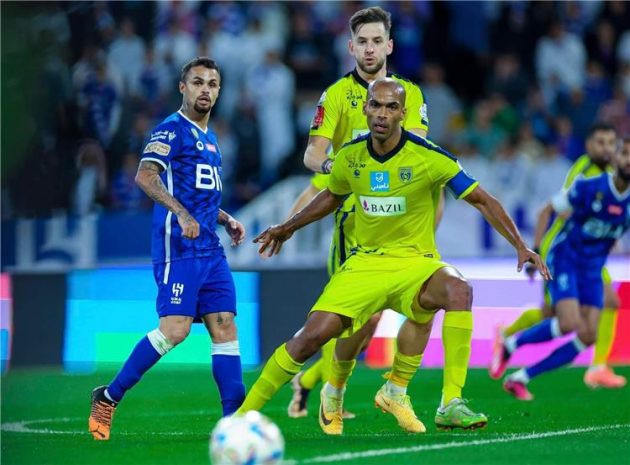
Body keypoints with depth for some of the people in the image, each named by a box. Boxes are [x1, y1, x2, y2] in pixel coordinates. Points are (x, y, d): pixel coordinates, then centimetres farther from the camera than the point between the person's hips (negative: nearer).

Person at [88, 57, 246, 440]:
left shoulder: (210, 138, 21)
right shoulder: (172, 130, -6)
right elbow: (145, 176, -21)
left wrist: (226, 220, 18)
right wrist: (182, 214, -32)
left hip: (210, 250, 9)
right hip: (178, 247, -9)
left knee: (225, 326, 1)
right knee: (176, 329, -15)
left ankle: (235, 417, 0)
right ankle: (108, 398, -3)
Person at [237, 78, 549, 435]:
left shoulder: (429, 158, -14)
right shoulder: (351, 156, 0)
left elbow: (482, 200, -7)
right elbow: (332, 196, 23)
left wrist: (520, 246, -17)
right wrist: (287, 228, 29)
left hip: (416, 263, -3)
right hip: (365, 263, 3)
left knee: (459, 289, -36)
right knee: (312, 336, -14)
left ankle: (450, 405, -36)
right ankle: (244, 413, 4)